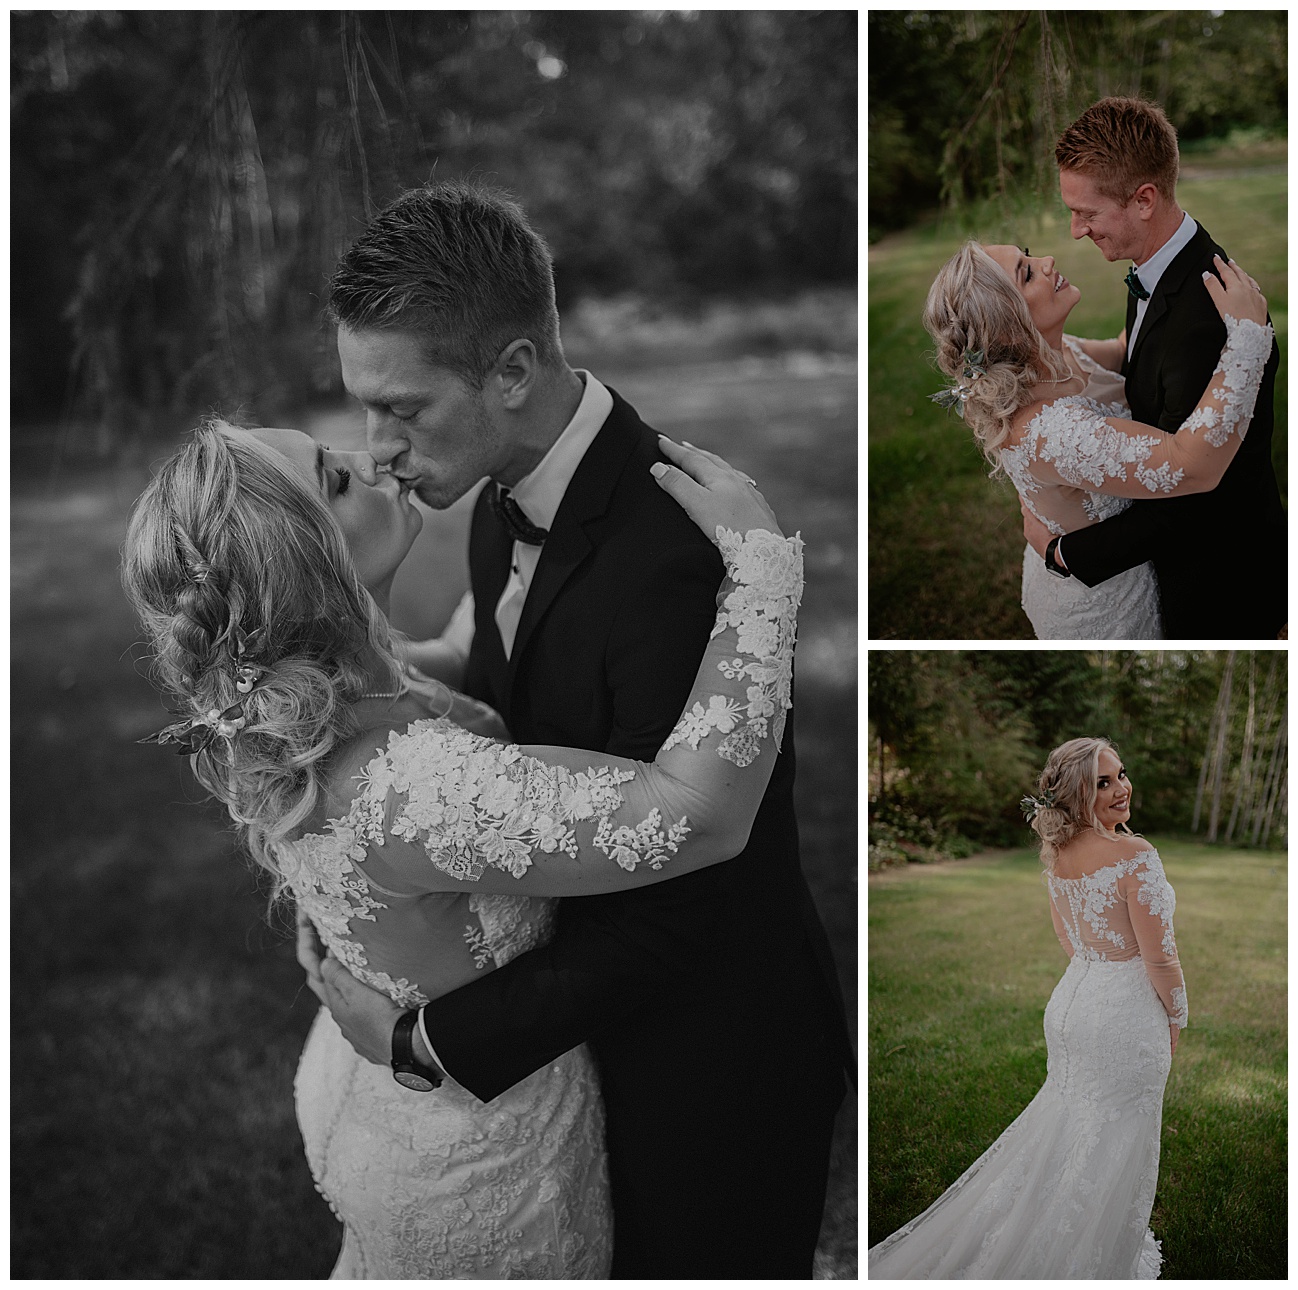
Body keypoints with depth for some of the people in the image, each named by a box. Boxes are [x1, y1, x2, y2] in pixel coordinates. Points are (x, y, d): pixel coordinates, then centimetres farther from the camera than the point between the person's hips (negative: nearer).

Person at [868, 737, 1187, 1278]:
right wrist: (1177, 1018, -3)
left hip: (1070, 999, 8)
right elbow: (1159, 955, -18)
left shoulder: (1056, 852, 2)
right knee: (1117, 1147, 7)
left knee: (1061, 1125, 22)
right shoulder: (1134, 854, -21)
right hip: (1127, 1015, -7)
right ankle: (1099, 1261, 20)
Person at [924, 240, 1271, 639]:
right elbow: (1193, 467, -46)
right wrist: (1247, 331, -43)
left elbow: (1123, 350, 13)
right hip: (1102, 603, -8)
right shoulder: (1040, 430, -40)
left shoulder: (1058, 351, -11)